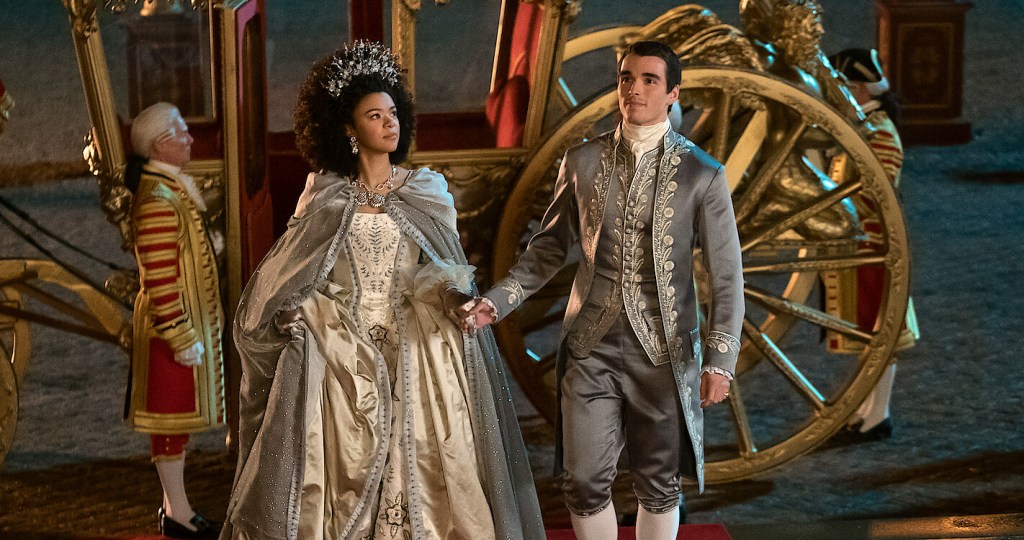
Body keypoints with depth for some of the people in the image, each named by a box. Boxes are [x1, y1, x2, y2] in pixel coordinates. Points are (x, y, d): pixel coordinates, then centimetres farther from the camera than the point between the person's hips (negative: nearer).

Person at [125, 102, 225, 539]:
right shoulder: (157, 201, -20)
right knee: (174, 416, -1)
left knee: (177, 416, 15)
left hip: (192, 319, 10)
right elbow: (160, 282, -23)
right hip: (174, 325, -10)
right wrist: (184, 337, -22)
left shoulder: (174, 187, 12)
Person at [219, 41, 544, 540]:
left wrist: (455, 294, -15)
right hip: (343, 359, 0)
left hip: (416, 358, 0)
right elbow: (289, 276, 7)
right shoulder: (325, 197, 5)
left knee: (417, 472, -2)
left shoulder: (426, 190, 6)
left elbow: (450, 270, 5)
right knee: (346, 478, 0)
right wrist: (300, 223, -11)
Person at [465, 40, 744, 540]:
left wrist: (720, 360, -11)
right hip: (590, 347, 2)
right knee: (584, 483, 2)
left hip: (664, 351, -1)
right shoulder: (581, 162, 4)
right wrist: (494, 302, -4)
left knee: (659, 484, 9)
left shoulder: (702, 174, -3)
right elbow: (549, 248, 10)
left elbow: (726, 275, -3)